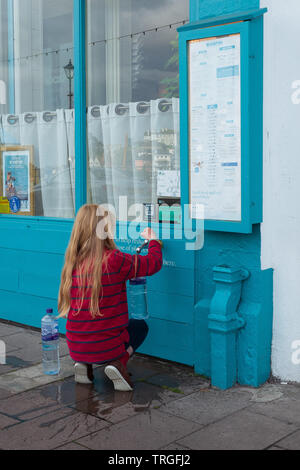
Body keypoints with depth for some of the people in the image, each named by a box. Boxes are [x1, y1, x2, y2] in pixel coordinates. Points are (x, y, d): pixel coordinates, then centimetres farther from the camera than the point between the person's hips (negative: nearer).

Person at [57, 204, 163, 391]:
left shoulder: (73, 263, -1)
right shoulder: (114, 260, -18)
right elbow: (153, 263, -7)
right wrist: (153, 240, 13)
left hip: (76, 347, 5)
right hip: (106, 347, -5)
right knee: (140, 326, 25)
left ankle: (84, 364, 13)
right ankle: (118, 363, -1)